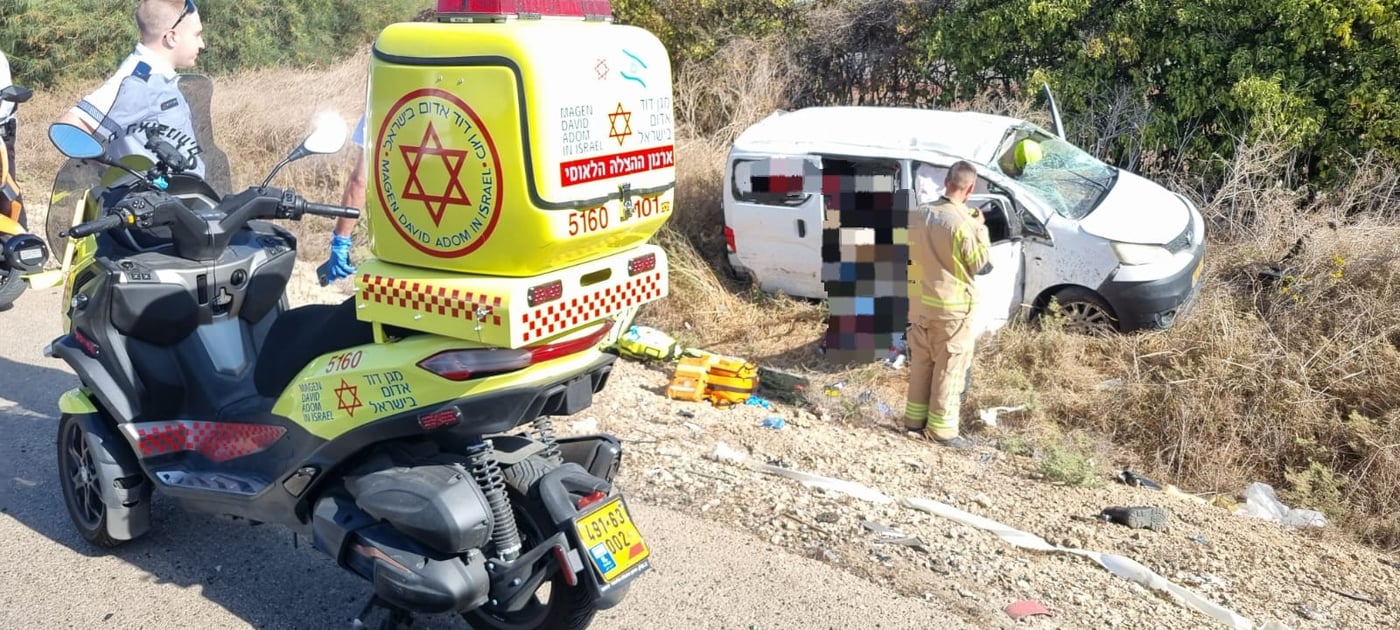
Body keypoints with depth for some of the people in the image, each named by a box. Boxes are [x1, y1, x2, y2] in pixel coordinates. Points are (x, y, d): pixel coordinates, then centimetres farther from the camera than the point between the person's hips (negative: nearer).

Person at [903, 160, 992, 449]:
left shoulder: (919, 214, 0)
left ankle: (914, 418, 24)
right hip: (953, 306, -6)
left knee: (921, 362, 16)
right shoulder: (962, 223, -20)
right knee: (950, 368, 3)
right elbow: (982, 265, -11)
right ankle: (941, 428, 7)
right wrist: (980, 229, -1)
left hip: (920, 302, 6)